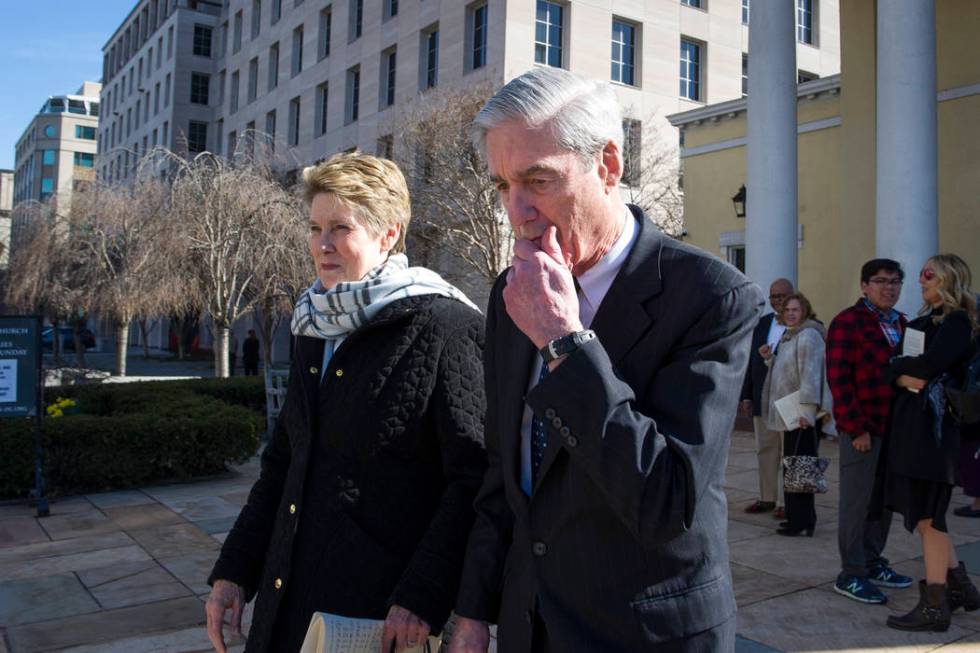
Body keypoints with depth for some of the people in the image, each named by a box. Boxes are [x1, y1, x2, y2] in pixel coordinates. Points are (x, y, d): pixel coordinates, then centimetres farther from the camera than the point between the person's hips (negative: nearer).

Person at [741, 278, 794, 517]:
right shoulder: (762, 323, 13)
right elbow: (752, 360, 12)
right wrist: (747, 394, 9)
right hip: (763, 400, 6)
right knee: (765, 449, 13)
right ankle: (767, 497, 23)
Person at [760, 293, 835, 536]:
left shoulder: (808, 335, -12)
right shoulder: (789, 336, 19)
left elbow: (810, 374, -20)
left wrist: (807, 411, -24)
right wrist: (770, 357, 11)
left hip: (804, 416, -10)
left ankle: (800, 522, -3)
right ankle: (802, 519, 20)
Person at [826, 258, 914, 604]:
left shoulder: (901, 324, 14)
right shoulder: (847, 322, -8)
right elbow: (838, 378, -13)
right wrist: (856, 428, -15)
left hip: (895, 428, 7)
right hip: (862, 429, -7)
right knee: (857, 501, 1)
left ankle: (872, 562, 28)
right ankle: (851, 575, 11)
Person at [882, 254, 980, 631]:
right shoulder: (923, 321, 17)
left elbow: (929, 364, -23)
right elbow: (890, 366, 10)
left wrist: (901, 364, -4)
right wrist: (903, 376, -11)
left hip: (933, 425, -8)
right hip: (908, 420, 8)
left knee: (927, 515, -4)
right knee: (923, 512, 15)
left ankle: (934, 607, 4)